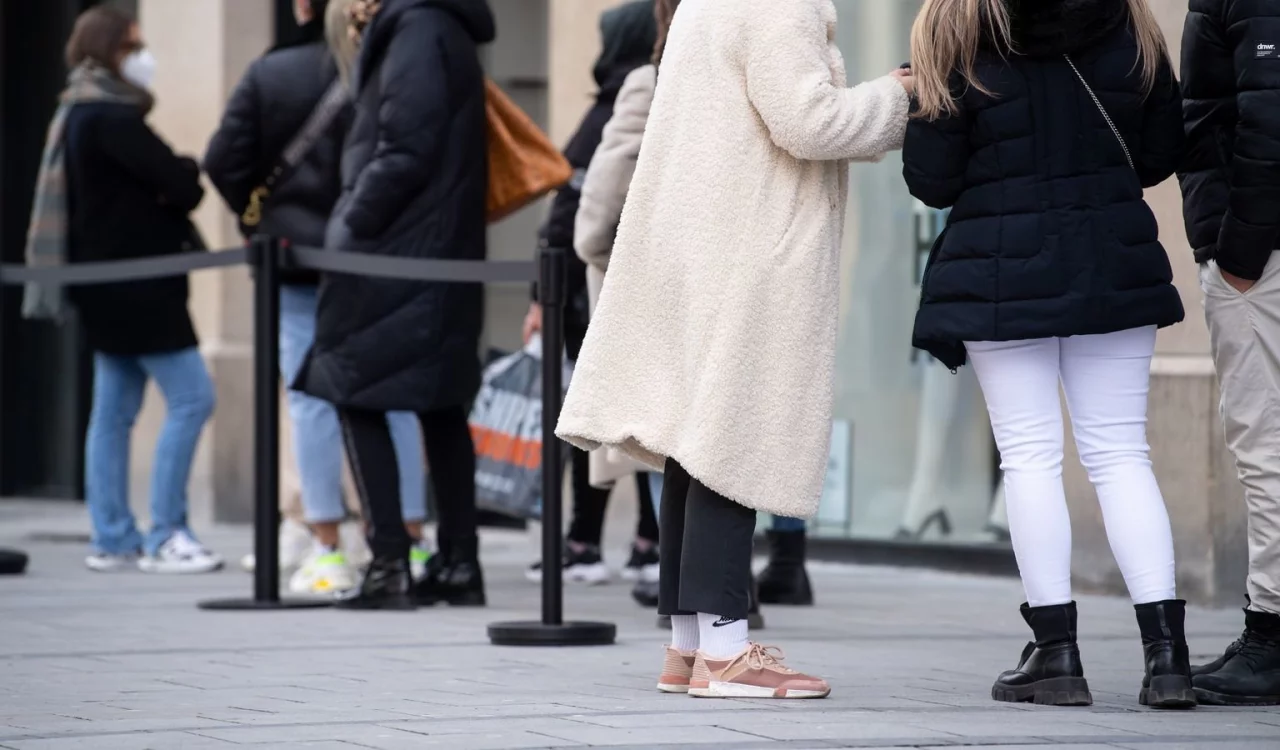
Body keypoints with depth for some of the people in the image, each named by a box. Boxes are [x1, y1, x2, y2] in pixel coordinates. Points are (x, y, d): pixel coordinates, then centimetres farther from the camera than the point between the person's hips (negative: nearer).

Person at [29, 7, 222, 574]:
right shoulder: (110, 117, -17)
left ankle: (112, 538, 13)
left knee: (114, 410, 11)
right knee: (191, 398, -8)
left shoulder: (77, 115, 16)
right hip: (134, 283, -10)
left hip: (108, 284, 10)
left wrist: (175, 183, -4)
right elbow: (179, 184, -19)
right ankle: (164, 537, -7)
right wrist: (188, 181, 2)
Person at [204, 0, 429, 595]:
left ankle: (327, 549, 1)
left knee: (312, 400, 3)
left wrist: (261, 217, 10)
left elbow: (224, 161, -4)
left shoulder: (269, 75, -3)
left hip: (297, 256, 0)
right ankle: (411, 540, 8)